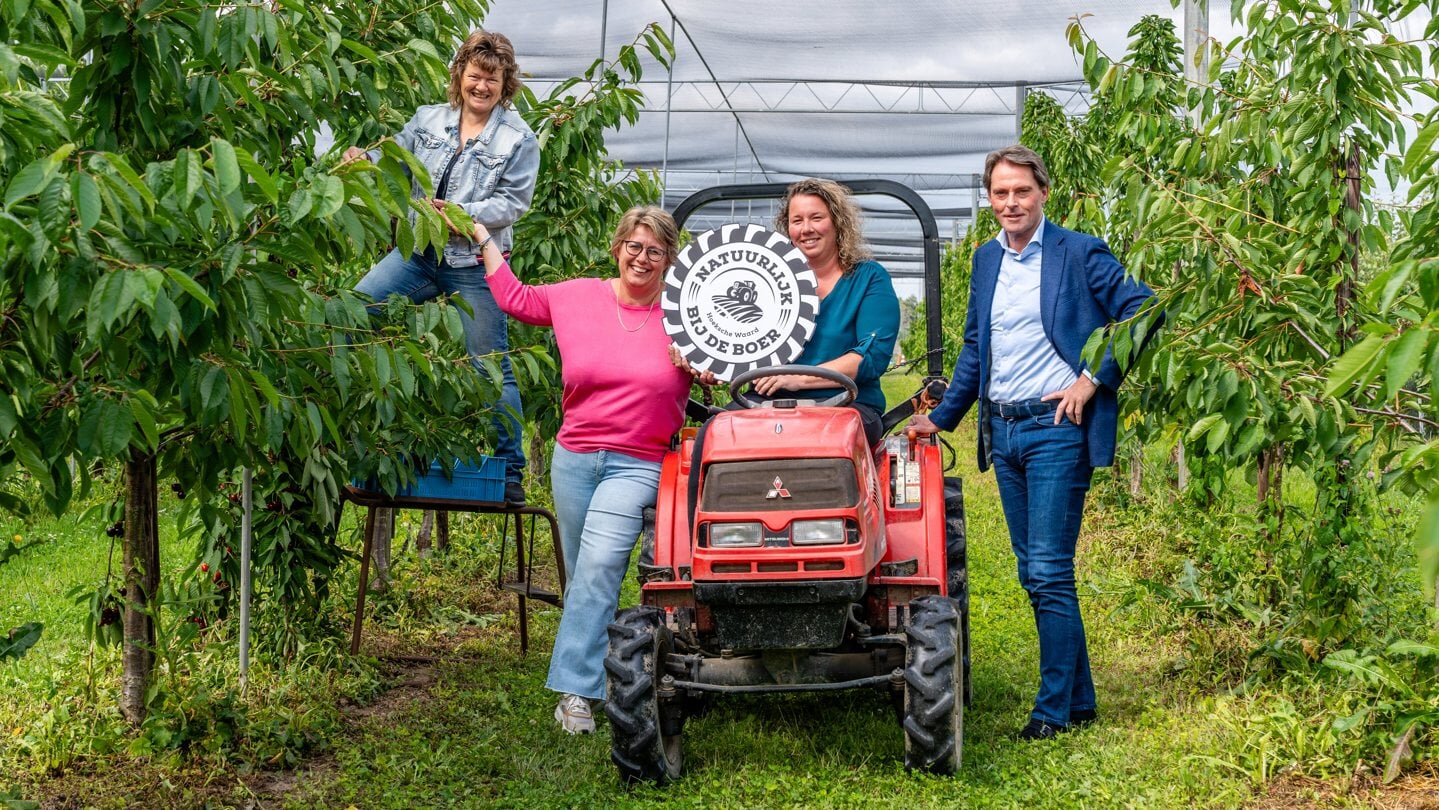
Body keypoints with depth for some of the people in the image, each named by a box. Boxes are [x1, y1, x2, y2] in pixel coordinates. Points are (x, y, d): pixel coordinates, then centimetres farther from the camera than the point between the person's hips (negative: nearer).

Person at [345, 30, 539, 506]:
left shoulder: (519, 139, -3)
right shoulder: (428, 120, 8)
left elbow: (512, 203, -8)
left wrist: (461, 214, -21)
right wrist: (364, 160, -13)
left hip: (476, 265, -4)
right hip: (418, 252, 4)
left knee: (491, 368, 2)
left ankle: (510, 472, 12)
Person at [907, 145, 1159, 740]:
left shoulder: (1080, 254, -5)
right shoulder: (985, 260, 14)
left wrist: (1093, 379, -12)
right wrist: (941, 418, 17)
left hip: (1056, 428, -7)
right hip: (1001, 432, 7)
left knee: (1048, 572, -9)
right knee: (1035, 574, 10)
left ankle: (1055, 708, 0)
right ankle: (1079, 699, 19)